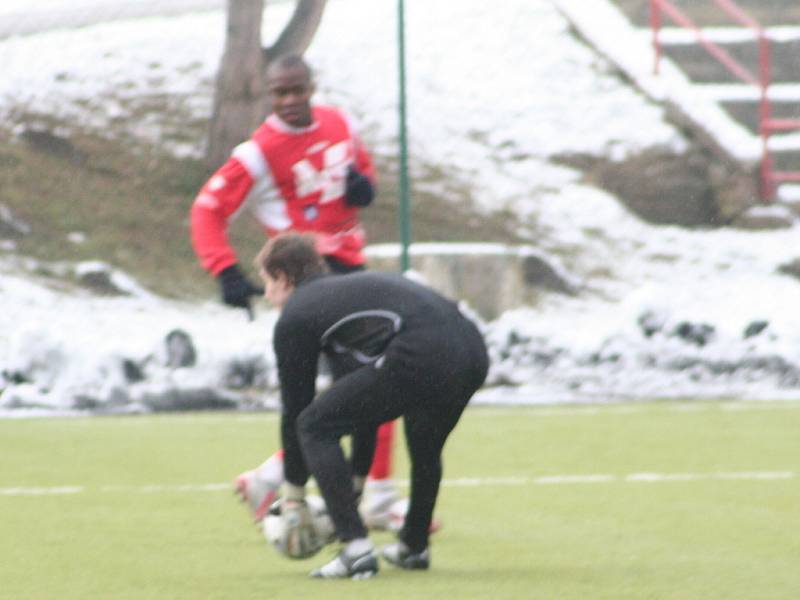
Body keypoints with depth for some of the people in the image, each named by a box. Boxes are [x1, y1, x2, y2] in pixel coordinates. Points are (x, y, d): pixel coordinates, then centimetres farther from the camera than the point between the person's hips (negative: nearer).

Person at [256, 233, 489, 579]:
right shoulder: (348, 289, 37)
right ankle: (414, 546, 44)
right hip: (472, 350, 8)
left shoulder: (294, 317, 14)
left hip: (419, 356, -8)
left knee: (315, 427, 7)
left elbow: (295, 408, 17)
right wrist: (356, 482, 47)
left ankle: (356, 550, -1)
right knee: (425, 446, 36)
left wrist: (293, 496, 28)